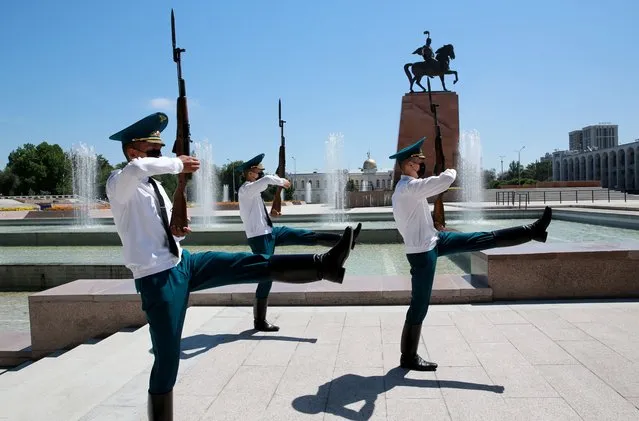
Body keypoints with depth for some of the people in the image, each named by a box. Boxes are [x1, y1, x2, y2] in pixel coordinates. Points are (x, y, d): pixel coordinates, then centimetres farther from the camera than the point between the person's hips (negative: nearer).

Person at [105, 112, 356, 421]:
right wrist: (177, 163, -22)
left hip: (184, 263, 7)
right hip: (156, 278, -7)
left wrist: (178, 230, 0)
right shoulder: (118, 185, -11)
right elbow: (135, 169, -38)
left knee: (258, 265, -5)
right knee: (167, 359, 1)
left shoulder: (155, 185, 13)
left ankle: (325, 265, -6)